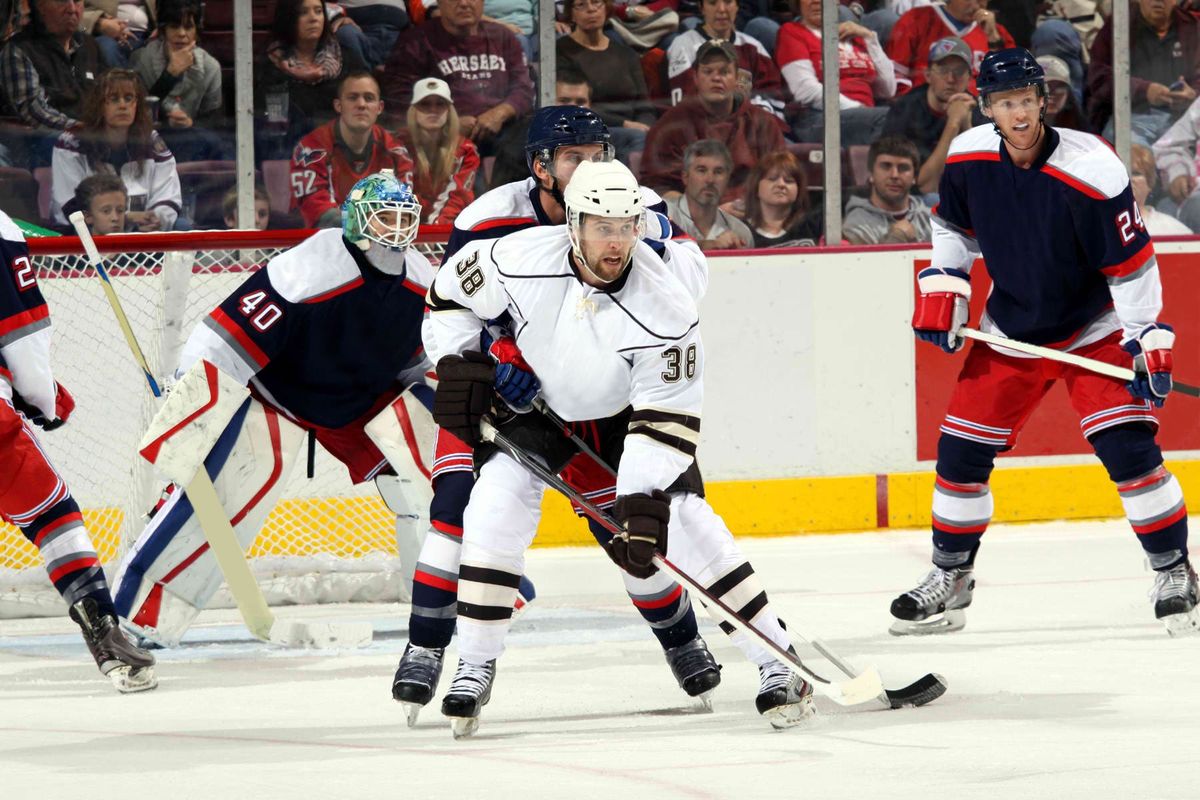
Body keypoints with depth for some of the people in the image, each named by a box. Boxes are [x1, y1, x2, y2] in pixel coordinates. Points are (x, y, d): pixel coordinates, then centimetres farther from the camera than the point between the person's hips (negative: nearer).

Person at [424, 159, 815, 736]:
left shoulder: (664, 302, -33)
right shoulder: (520, 261, -29)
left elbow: (667, 417, -31)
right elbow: (453, 291, -7)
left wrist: (642, 499, -38)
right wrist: (458, 365, -16)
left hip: (626, 410, -1)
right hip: (539, 401, 1)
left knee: (683, 520, -15)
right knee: (496, 502, -19)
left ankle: (776, 662, -6)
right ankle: (475, 668, -6)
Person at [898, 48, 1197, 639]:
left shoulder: (1091, 171, -26)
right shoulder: (968, 158, -11)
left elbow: (1132, 262, -20)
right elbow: (954, 227, 10)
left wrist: (1149, 344, -22)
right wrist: (940, 291, 1)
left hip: (1094, 329, -4)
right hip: (1011, 333, 4)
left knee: (1128, 449, -16)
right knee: (960, 451, 3)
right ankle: (948, 580, 19)